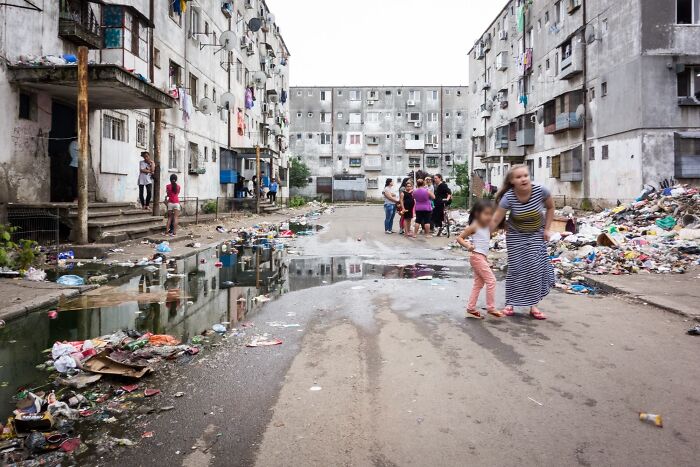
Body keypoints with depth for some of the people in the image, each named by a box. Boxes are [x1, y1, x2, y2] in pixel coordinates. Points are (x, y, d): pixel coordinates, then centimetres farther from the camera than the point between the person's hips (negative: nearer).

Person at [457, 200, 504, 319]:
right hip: (477, 256, -9)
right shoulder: (474, 226, -12)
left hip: (483, 257, 9)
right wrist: (468, 246, -26)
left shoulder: (488, 226, 8)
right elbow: (459, 238, -11)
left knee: (478, 283, 13)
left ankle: (471, 308, 19)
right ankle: (491, 308, 1)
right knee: (491, 280, -7)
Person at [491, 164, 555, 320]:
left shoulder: (541, 191, -24)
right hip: (515, 236, -1)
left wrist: (547, 229, -6)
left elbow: (550, 208, -3)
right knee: (516, 269, -1)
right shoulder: (508, 197, -27)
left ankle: (533, 306, 5)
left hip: (536, 234, 1)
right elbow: (495, 220, -23)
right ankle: (510, 303, 13)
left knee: (535, 268, -4)